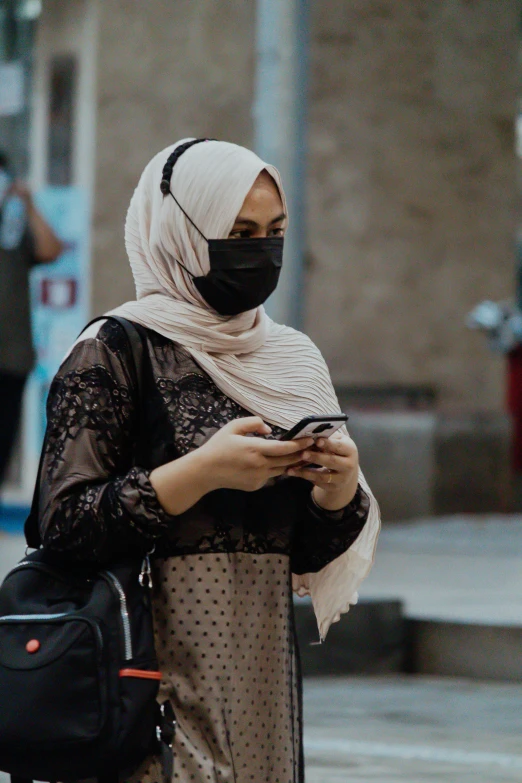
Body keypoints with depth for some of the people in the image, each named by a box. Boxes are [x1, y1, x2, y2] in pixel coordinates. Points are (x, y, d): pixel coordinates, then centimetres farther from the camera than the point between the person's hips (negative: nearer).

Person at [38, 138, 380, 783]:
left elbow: (308, 553, 15)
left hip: (263, 677, 6)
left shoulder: (291, 359, 13)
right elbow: (63, 523, -14)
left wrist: (338, 489, -6)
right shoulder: (113, 355, -5)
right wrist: (200, 473, -20)